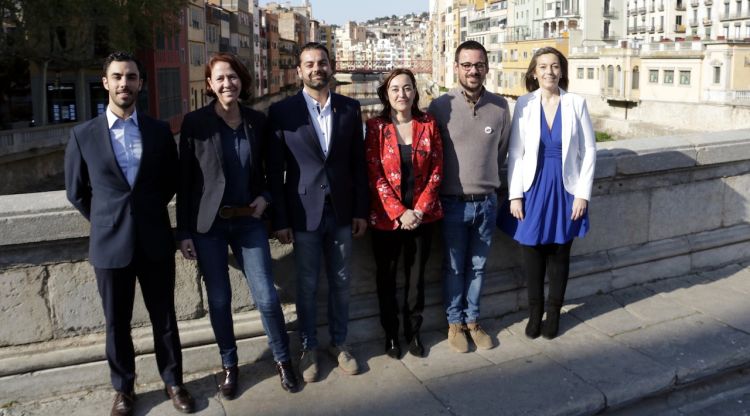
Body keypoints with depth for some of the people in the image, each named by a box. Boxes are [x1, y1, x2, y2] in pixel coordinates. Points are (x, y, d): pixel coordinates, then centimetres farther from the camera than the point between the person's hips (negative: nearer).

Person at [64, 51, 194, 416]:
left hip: (155, 241, 1)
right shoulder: (83, 135, -3)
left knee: (164, 317, 12)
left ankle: (173, 382, 29)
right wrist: (107, 221, 11)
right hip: (110, 244, 0)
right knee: (116, 322, 12)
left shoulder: (160, 131, 0)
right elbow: (76, 191, 7)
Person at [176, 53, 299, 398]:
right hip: (209, 223, -1)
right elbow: (184, 180, -5)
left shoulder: (257, 121, 3)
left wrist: (266, 196, -5)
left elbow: (268, 168, 15)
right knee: (219, 299, 8)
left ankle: (283, 360, 21)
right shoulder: (195, 122, -5)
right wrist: (184, 232, -6)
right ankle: (229, 365, 27)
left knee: (267, 296, 0)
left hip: (249, 220, 2)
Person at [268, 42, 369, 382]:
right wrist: (280, 220, -6)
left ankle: (339, 342, 30)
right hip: (303, 213, -2)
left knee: (341, 282, 13)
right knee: (307, 286, 9)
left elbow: (358, 163, 6)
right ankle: (309, 347, 27)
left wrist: (361, 210, 4)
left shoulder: (350, 108, 3)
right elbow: (275, 171, -4)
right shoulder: (282, 111, -5)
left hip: (341, 211, 3)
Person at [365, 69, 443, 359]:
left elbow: (436, 170, 0)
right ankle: (390, 333, 29)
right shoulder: (376, 127, -6)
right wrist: (399, 213, -15)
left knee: (416, 275, 13)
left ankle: (414, 331, 30)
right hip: (386, 217, -1)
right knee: (386, 277, 12)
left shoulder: (428, 124, 1)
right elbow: (374, 175, -10)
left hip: (422, 216, 2)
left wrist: (420, 209, -10)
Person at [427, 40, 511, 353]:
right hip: (453, 202, -2)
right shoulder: (440, 107, -9)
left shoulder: (500, 107, -2)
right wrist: (442, 187, 4)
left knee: (477, 266, 15)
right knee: (454, 267, 11)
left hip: (487, 201, 2)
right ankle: (455, 323, 28)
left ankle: (472, 321, 31)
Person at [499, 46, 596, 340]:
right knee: (532, 255, 7)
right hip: (533, 189, 0)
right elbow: (515, 153, -1)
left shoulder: (576, 103, -2)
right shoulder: (524, 104, -2)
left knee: (559, 255, 10)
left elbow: (589, 151, 0)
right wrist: (515, 195, -5)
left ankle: (554, 313, 26)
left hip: (565, 189, 0)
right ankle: (534, 313, 24)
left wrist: (583, 194, -4)